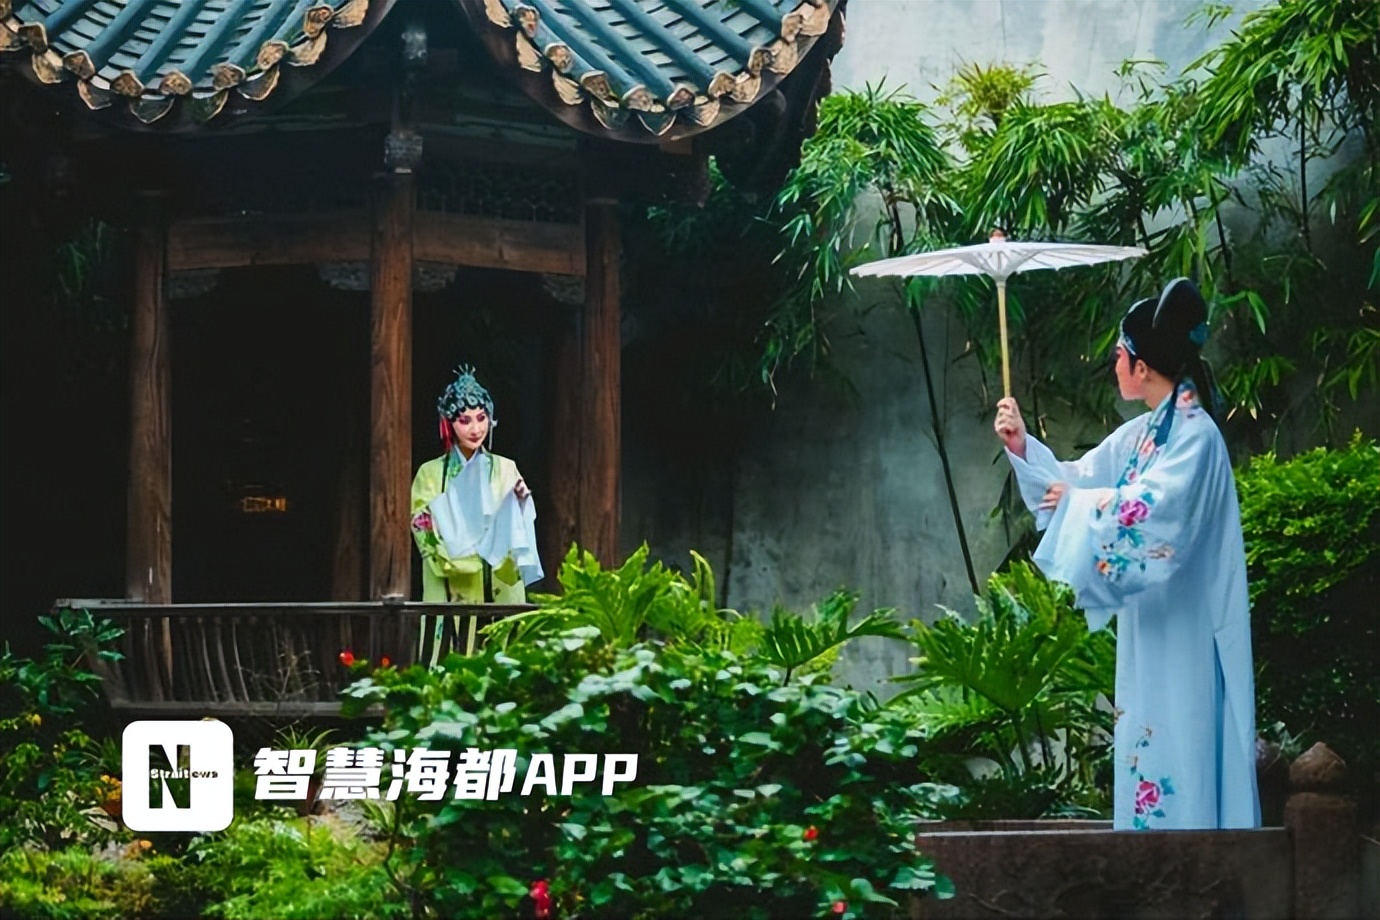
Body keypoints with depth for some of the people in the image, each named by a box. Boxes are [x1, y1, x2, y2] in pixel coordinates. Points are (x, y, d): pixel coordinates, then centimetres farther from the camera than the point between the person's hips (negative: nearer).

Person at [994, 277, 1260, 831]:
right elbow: (1079, 479, 19)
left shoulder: (1195, 435, -15)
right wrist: (1023, 448, 6)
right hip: (1149, 625, 9)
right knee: (1148, 741, 11)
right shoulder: (1140, 435, 13)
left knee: (1180, 743, -7)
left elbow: (1152, 507, -28)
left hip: (1185, 633, -9)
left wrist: (1077, 505, -17)